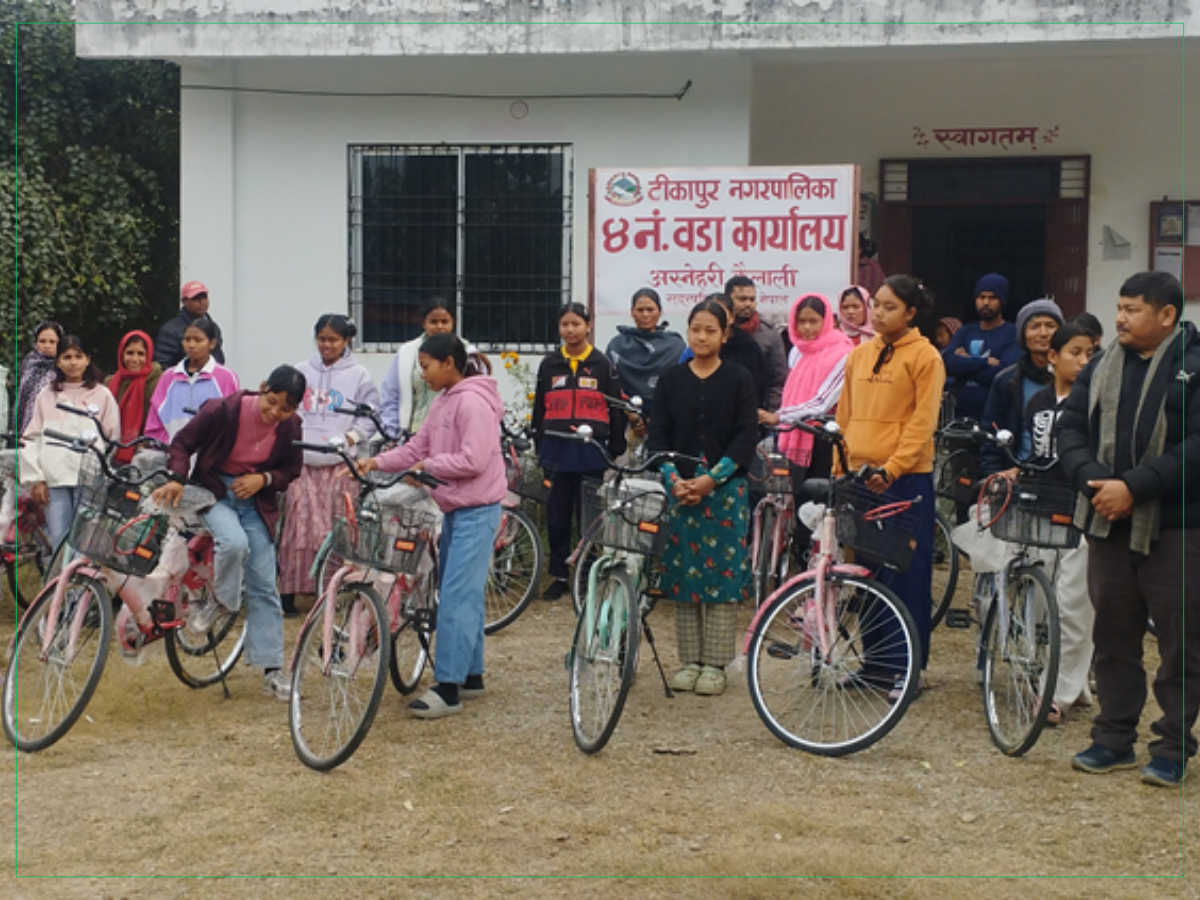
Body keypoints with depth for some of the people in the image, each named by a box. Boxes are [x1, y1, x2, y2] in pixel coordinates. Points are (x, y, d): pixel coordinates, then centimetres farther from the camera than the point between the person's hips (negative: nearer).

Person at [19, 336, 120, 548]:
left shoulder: (102, 395, 6)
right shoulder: (46, 395, 12)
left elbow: (113, 439, 5)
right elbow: (32, 438, 10)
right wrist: (35, 479, 3)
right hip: (55, 478, 2)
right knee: (58, 539, -1)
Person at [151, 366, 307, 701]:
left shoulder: (291, 427, -9)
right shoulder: (223, 410, -19)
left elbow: (291, 471, 5)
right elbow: (183, 442, -7)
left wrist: (263, 479, -15)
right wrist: (177, 478, -24)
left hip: (256, 501, 3)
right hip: (214, 492, -3)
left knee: (264, 585, -1)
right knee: (234, 542, -35)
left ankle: (272, 670, 5)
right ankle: (221, 601, -2)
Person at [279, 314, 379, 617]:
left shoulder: (359, 376, 6)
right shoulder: (301, 372, 12)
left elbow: (370, 419, 6)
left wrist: (348, 438, -8)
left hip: (339, 465, -1)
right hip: (302, 461, 2)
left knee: (337, 530, -1)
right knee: (298, 526, -2)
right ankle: (288, 592, 3)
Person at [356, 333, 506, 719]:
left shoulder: (472, 401, -16)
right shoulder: (443, 402, 13)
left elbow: (473, 460, -23)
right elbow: (417, 447, 12)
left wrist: (428, 466, -13)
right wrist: (378, 462, -1)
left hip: (476, 510, -10)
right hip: (455, 508, 10)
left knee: (457, 596, -12)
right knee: (461, 593, 14)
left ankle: (448, 688, -12)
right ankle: (470, 675, 24)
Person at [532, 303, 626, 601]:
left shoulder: (603, 365, 2)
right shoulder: (549, 364, 9)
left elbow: (616, 410, 2)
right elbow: (540, 409, 13)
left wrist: (616, 451, -1)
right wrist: (540, 448, 9)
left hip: (591, 453, -2)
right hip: (557, 451, 2)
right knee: (557, 517, 6)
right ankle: (559, 576, 15)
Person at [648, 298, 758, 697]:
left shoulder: (739, 379, 2)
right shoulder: (671, 379, 8)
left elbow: (746, 438, -5)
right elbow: (658, 434, 4)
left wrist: (711, 478, -14)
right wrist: (674, 479, -11)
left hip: (725, 490, -2)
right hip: (678, 489, 2)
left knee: (723, 577, -1)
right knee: (683, 575, 4)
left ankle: (715, 665, 6)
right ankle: (689, 661, 13)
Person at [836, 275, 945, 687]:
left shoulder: (924, 356, -5)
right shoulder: (859, 355, 11)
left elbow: (923, 422, -11)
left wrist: (891, 468, -18)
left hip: (906, 478, -6)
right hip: (860, 477, 6)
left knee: (907, 574, 0)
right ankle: (874, 659, 23)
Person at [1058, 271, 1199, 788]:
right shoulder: (1102, 368, 11)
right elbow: (1071, 427, 6)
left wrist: (1135, 487, -22)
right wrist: (1092, 478, -13)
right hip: (1108, 525, 5)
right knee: (1113, 637, 12)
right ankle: (1114, 740, 22)